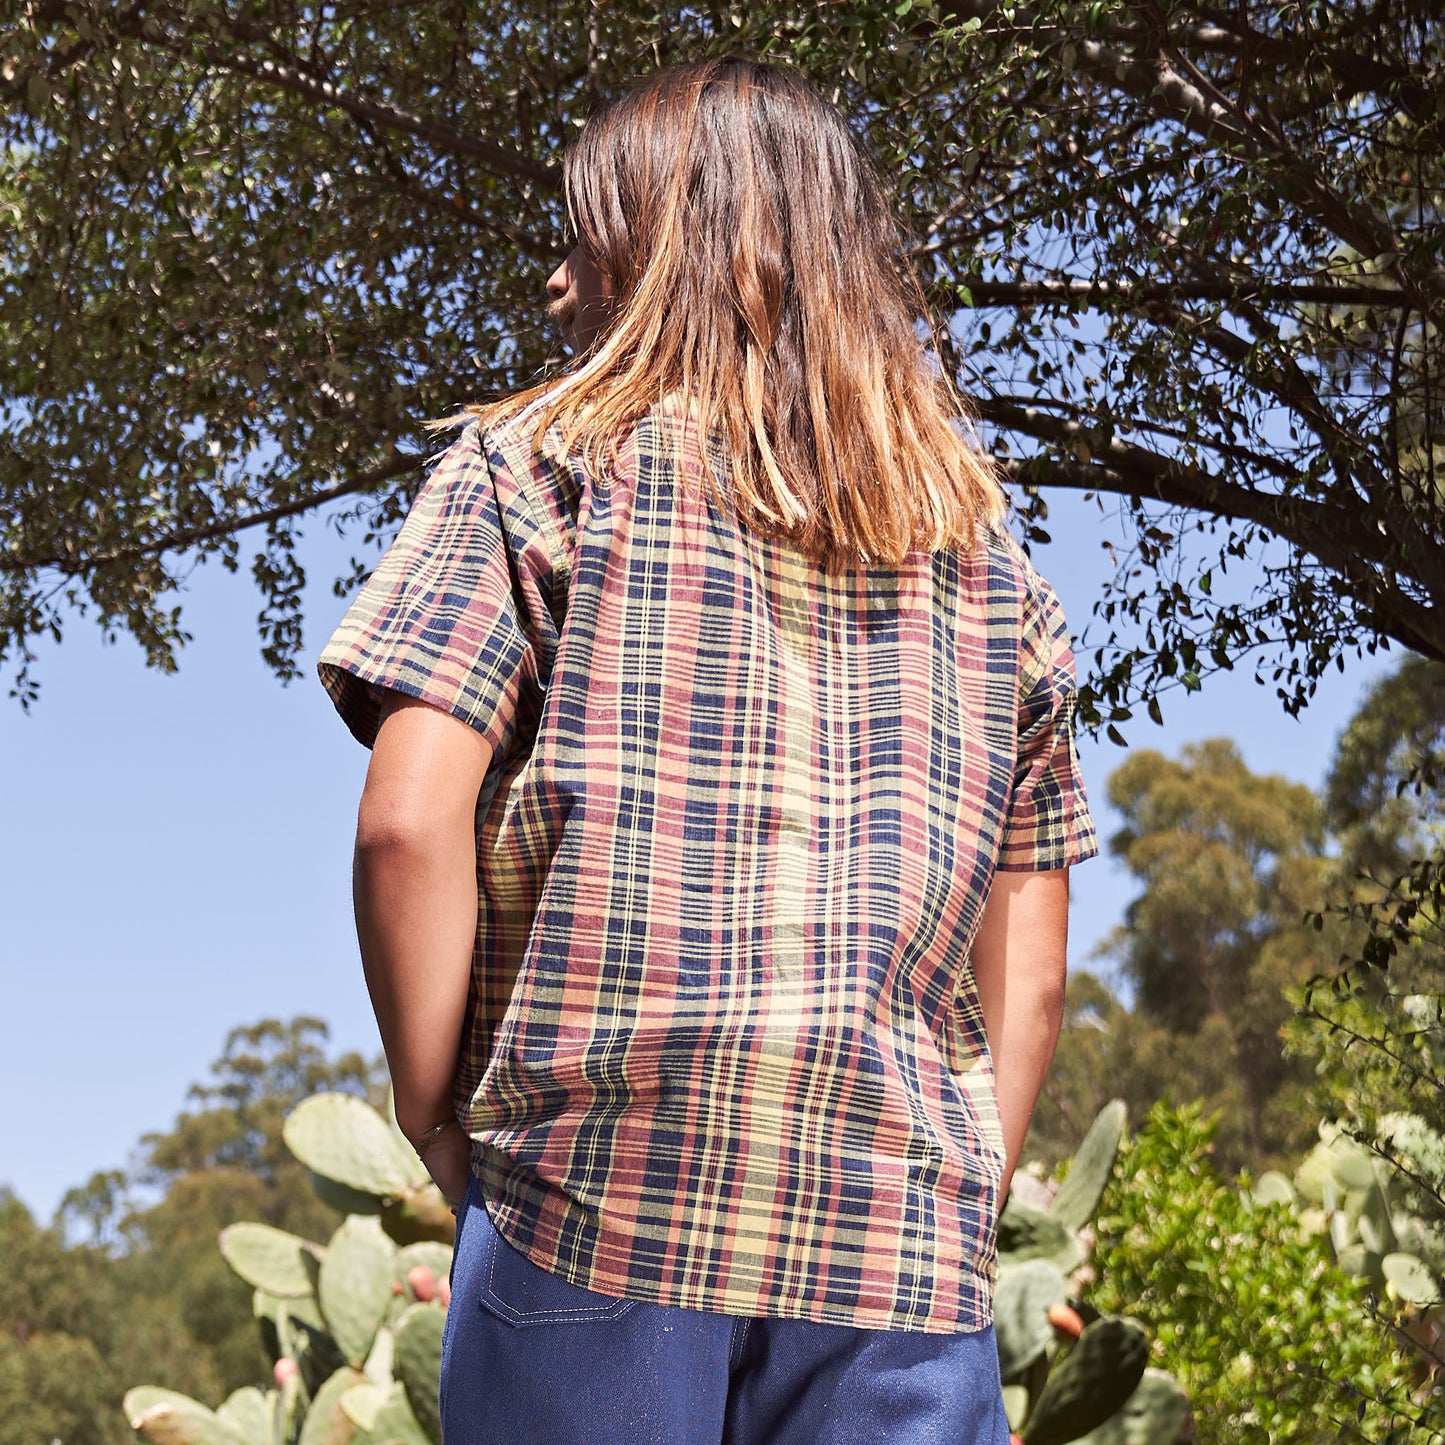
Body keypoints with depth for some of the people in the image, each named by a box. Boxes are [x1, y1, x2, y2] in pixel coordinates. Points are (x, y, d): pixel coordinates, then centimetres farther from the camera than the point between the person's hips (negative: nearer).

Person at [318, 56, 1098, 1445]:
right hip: (906, 1252, 3)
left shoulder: (536, 466, 2)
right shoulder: (986, 557, 14)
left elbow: (408, 821, -10)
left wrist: (439, 1122, 1)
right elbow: (1031, 978, 11)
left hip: (597, 1210, -3)